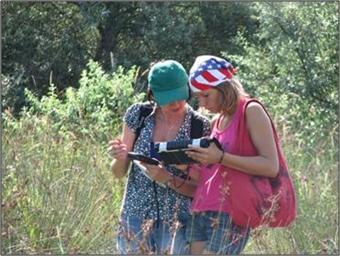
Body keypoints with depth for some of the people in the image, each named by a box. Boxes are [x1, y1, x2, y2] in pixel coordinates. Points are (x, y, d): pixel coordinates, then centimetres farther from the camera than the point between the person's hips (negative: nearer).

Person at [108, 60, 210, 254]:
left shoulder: (201, 127, -7)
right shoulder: (138, 115, -1)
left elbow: (201, 189, -4)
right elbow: (119, 172, 5)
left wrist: (168, 179, -20)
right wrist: (120, 158, -16)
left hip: (177, 222, -2)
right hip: (135, 217, 2)